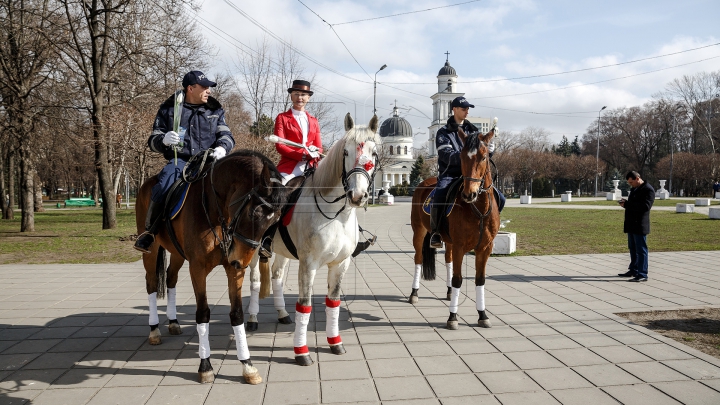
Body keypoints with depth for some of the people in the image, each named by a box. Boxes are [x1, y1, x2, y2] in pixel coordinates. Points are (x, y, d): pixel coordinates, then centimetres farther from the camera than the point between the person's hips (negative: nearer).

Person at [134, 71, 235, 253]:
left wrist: (222, 147, -12)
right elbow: (153, 141, 13)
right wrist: (164, 140, -13)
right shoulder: (168, 110, 14)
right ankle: (149, 232, -17)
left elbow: (226, 135, 13)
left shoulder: (215, 111, 19)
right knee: (163, 185, -33)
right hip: (179, 160, -2)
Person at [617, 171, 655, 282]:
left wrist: (627, 204, -22)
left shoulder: (648, 189, -12)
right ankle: (633, 270, 26)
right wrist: (625, 202, 6)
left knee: (641, 250, -5)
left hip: (640, 226, -9)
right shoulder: (634, 189, 18)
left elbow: (645, 206, -23)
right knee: (633, 249, 16)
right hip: (631, 225, 9)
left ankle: (642, 274, -2)